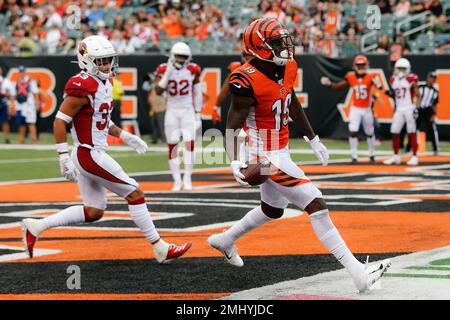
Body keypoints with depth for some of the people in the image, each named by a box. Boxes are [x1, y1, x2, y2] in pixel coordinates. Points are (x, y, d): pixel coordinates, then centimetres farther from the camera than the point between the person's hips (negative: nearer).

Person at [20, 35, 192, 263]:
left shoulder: (104, 83, 11)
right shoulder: (83, 87, -18)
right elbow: (60, 122, -20)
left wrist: (125, 136, 19)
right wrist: (64, 157, -23)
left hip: (87, 156, 10)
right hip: (90, 156, -10)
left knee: (94, 212, 14)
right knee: (135, 194, -4)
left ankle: (35, 227, 15)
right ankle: (160, 249, 2)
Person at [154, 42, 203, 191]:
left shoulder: (193, 70, -2)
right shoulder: (164, 70, -4)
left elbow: (197, 93, 6)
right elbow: (158, 91, -14)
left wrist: (198, 114, 4)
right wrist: (168, 73, -20)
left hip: (188, 110, 0)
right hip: (172, 111, 0)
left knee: (190, 143, -12)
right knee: (172, 146, 0)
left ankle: (187, 179, -4)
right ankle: (177, 181, 8)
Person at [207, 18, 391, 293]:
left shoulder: (287, 69, 1)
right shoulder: (247, 81, -24)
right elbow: (233, 123, -18)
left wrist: (314, 140, 24)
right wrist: (235, 162, -28)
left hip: (281, 151, 10)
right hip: (267, 156, -10)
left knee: (273, 210, 28)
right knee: (316, 205, -14)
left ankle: (225, 240, 51)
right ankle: (357, 272, -14)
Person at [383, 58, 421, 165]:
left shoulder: (412, 79, -6)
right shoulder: (393, 80, 10)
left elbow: (417, 95, -5)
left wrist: (416, 108, -13)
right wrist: (390, 93, 1)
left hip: (409, 109, -5)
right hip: (399, 109, 5)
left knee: (412, 133, -3)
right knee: (394, 132, 4)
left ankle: (415, 157, 2)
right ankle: (396, 156, 16)